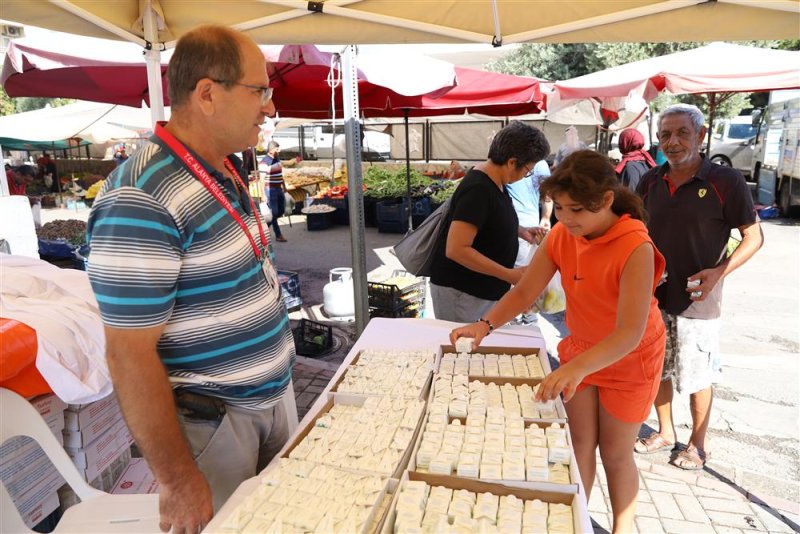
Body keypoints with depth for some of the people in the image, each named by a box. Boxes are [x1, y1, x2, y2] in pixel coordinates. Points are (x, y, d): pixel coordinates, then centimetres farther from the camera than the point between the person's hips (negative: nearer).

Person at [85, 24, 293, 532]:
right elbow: (130, 354, -23)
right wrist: (178, 480, -19)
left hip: (268, 402, 8)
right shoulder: (143, 198, -25)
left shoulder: (223, 172, 3)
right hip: (212, 423, -8)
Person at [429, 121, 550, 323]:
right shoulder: (478, 189, -25)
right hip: (459, 291, -9)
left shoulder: (494, 181, 4)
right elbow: (456, 249, -29)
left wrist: (520, 231, 5)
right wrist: (508, 275, -26)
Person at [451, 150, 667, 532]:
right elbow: (524, 290, -10)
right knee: (579, 444, 10)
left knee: (615, 454, 11)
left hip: (629, 360, -4)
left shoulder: (635, 248, -31)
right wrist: (486, 324, -26)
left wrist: (578, 368, -52)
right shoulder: (561, 235, -14)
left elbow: (630, 333, -37)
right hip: (580, 351, 4)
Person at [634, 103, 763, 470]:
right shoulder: (650, 182, 1)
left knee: (697, 377, 9)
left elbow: (753, 236, -5)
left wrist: (720, 272, -19)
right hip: (653, 296, 4)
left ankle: (697, 444, 31)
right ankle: (665, 432, 38)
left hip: (697, 300, -4)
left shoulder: (726, 181, -11)